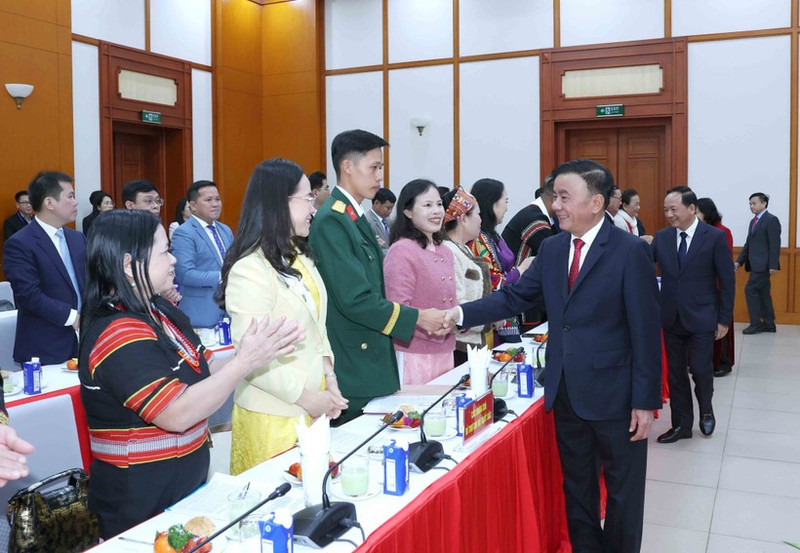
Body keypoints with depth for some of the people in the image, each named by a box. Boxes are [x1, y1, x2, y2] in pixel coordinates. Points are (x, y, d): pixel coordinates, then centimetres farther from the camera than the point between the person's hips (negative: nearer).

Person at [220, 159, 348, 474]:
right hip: (273, 418, -7)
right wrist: (305, 397, -15)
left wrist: (328, 376, 2)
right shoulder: (250, 269, -18)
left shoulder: (300, 258, 9)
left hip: (313, 410, 8)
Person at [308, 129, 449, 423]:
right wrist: (417, 318, -13)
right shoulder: (331, 221, -16)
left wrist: (420, 320, 9)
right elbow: (354, 299, -21)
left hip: (370, 362, 9)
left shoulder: (356, 218, 14)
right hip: (351, 370, -9)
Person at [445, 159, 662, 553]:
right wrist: (461, 313, -10)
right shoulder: (551, 249, 5)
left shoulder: (631, 251, -13)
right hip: (565, 392, 6)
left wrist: (645, 401, -14)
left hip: (614, 394, -5)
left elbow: (646, 331, -13)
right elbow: (514, 298, 4)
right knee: (576, 485, 19)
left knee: (623, 489, 13)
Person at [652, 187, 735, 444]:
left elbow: (727, 281, -6)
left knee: (701, 369, 0)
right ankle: (682, 424, 24)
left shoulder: (715, 237, -9)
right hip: (672, 317, 4)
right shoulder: (661, 237, 2)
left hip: (701, 317, -3)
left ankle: (706, 410, 31)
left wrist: (725, 319, -6)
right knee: (675, 373, 9)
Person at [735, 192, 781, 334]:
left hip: (763, 264, -9)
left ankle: (756, 323, -4)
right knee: (763, 293, 11)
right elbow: (748, 244, 19)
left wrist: (773, 266, -20)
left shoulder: (771, 220, -9)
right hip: (756, 264, 9)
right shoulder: (753, 221, 17)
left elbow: (775, 245, -15)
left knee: (750, 290, -10)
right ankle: (769, 324, 16)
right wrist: (739, 261, 10)